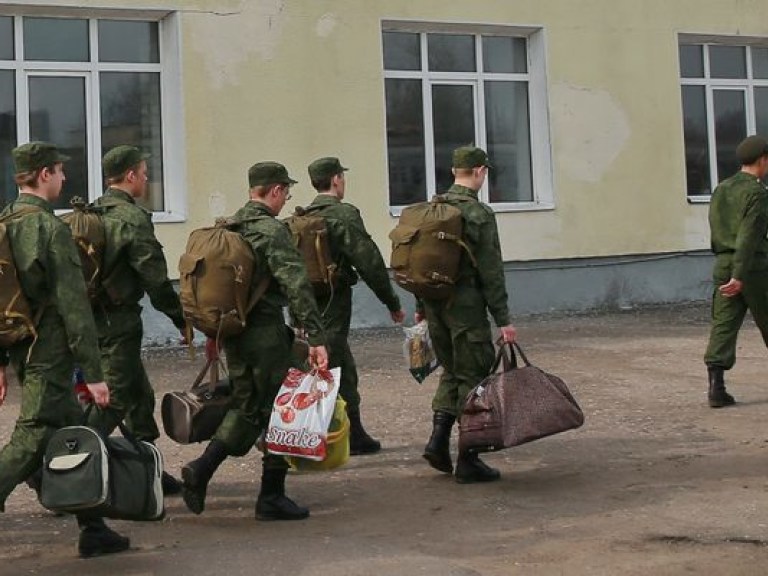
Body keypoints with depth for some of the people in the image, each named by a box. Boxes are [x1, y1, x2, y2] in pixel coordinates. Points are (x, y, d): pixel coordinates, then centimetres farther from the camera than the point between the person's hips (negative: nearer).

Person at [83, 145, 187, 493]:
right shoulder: (133, 219, -13)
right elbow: (155, 278, -15)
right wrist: (182, 320, -6)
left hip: (91, 317, 9)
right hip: (119, 321, -9)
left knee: (140, 395, 17)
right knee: (113, 399, -4)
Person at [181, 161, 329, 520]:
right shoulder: (272, 230, -13)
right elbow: (297, 286, -21)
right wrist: (316, 338, -23)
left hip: (232, 331, 8)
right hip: (266, 332, -8)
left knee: (247, 407, 17)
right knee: (278, 410, 3)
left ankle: (201, 470, 5)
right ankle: (271, 497, 9)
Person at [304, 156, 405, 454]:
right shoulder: (344, 214, -11)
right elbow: (369, 262, -13)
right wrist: (392, 303, -5)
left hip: (308, 303, 8)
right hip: (333, 301, -7)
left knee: (345, 372, 16)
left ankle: (355, 436, 22)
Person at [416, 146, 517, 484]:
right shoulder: (479, 215, -12)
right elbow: (491, 271, -14)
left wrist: (421, 305, 21)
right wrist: (503, 319, -10)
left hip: (434, 302, 7)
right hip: (466, 304, -7)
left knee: (451, 371, 20)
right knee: (472, 378, 1)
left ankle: (438, 440, 8)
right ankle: (468, 461, 5)